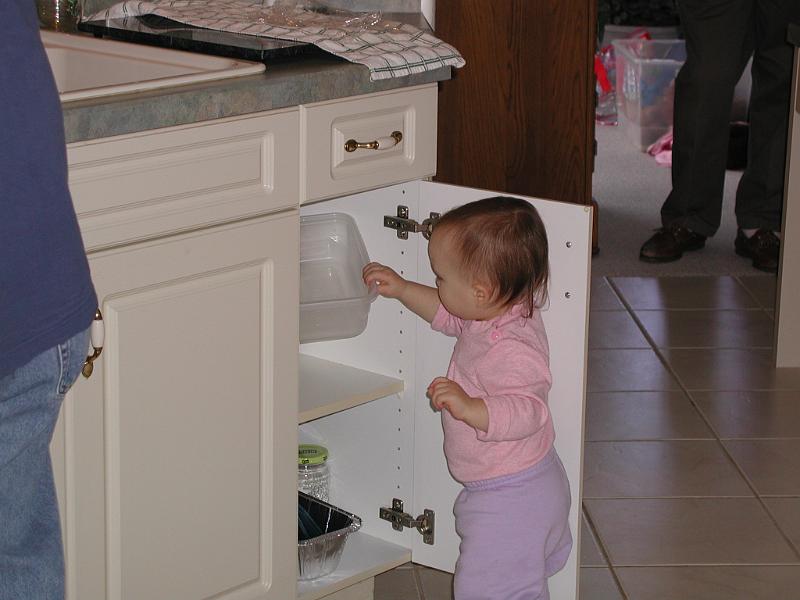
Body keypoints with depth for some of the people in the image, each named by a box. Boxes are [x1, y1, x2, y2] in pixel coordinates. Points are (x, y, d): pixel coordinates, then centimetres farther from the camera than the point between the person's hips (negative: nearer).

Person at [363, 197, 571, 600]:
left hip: (510, 501, -10)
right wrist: (401, 290, 18)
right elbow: (449, 316, 20)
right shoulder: (496, 314, 0)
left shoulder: (512, 351, -31)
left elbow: (526, 411, -38)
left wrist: (468, 407, -47)